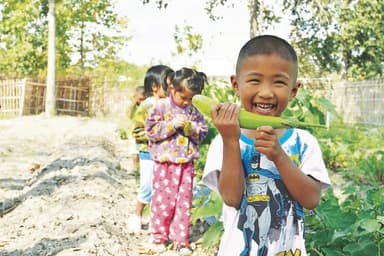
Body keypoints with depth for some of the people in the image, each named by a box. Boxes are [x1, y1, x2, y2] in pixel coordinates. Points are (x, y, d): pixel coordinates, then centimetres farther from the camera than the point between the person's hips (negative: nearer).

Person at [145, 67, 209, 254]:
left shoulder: (194, 111, 4)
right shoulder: (161, 106, -6)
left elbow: (203, 132, 8)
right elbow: (150, 130, -11)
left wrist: (193, 129, -12)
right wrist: (172, 124, -19)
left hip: (186, 163, 3)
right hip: (164, 162, -3)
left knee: (184, 201, 7)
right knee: (162, 199, 6)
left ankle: (181, 238, 17)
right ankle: (160, 235, 21)